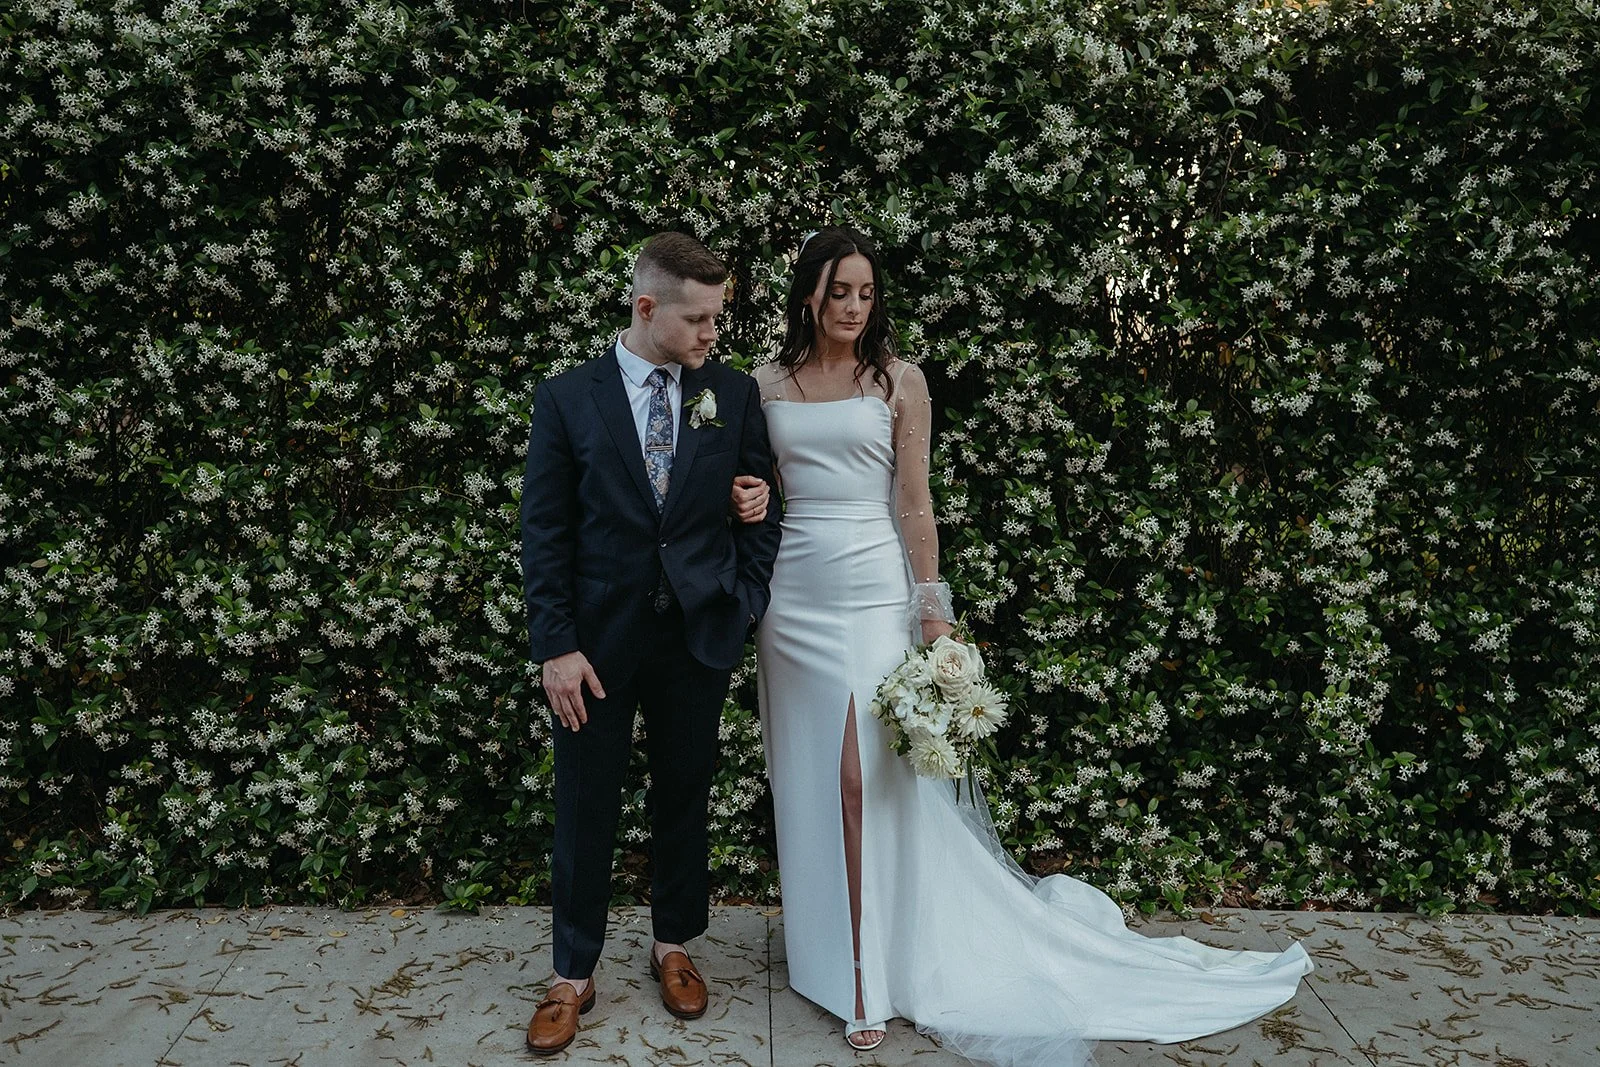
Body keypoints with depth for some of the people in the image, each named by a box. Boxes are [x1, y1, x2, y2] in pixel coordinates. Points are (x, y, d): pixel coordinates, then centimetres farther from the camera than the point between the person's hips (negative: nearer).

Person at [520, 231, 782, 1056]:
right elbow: (544, 532, -5)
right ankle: (572, 976, 27)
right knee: (584, 810, 9)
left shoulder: (733, 395, 1)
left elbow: (761, 504, 7)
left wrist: (746, 601, -2)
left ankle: (674, 947, 36)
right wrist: (555, 646, -10)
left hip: (699, 634, 2)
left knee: (684, 799, 15)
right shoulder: (566, 399, -4)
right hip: (597, 638, -1)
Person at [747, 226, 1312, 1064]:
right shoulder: (768, 383, 7)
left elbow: (914, 505, -3)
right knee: (805, 781, 12)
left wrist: (934, 612, -7)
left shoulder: (898, 380, -1)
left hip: (872, 591, -3)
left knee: (867, 780, -4)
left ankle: (868, 978, 9)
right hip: (791, 593, 3)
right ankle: (818, 949, 31)